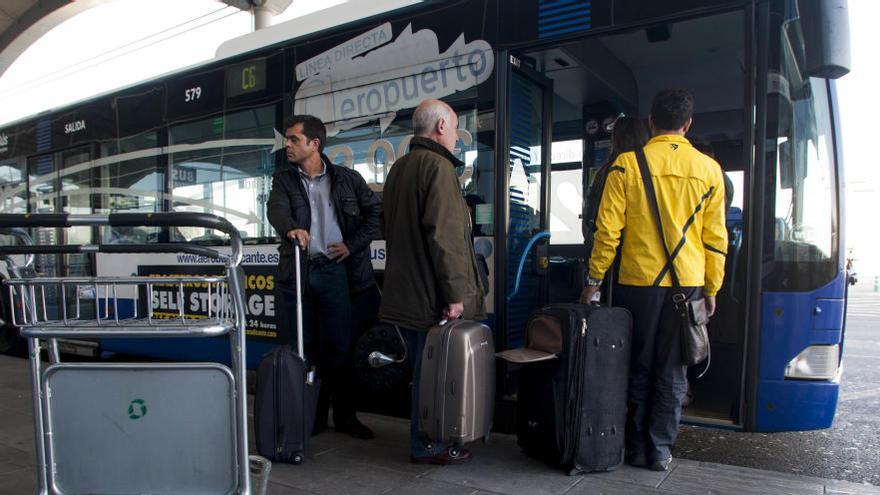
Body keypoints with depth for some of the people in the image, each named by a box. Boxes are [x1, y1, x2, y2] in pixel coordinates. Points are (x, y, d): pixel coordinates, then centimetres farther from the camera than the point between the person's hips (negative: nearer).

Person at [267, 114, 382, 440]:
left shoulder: (347, 179, 7)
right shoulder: (283, 179, 9)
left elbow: (376, 211, 9)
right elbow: (276, 208, -11)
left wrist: (353, 245, 0)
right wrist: (291, 228, -34)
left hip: (333, 270, -1)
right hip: (295, 270, 2)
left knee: (339, 346, 4)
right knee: (302, 347, 8)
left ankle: (345, 416, 17)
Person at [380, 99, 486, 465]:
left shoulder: (399, 167, 16)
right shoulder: (438, 166, -14)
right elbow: (444, 235, -22)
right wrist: (454, 293, -19)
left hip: (404, 291, 10)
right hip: (431, 294, -9)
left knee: (422, 367, 19)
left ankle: (423, 439, 31)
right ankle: (427, 446, 14)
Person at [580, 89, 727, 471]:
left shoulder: (627, 164, -4)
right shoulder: (709, 168, 3)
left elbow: (608, 229, -7)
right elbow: (715, 237, 5)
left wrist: (595, 278, 1)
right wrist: (711, 288, 13)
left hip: (638, 281, -1)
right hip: (688, 283, 2)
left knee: (638, 367, 11)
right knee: (672, 371, 10)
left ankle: (637, 448, 20)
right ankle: (660, 450, 17)